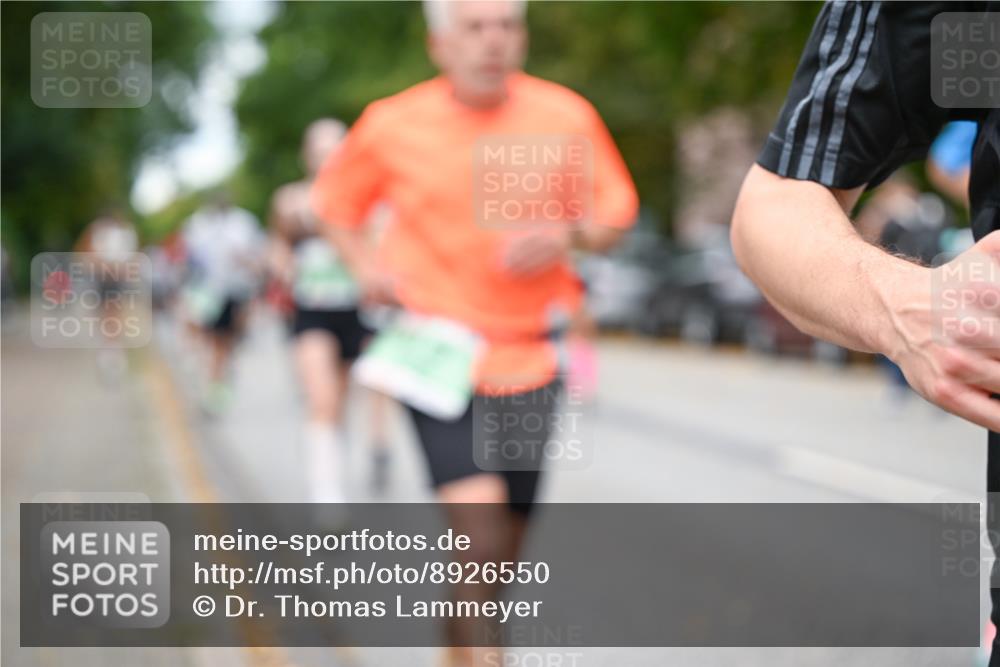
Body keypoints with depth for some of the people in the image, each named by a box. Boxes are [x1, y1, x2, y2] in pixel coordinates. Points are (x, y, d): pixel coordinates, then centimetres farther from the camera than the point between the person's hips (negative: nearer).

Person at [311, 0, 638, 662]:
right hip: (437, 349, -3)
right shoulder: (393, 125, -3)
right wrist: (365, 263, -4)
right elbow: (336, 197, 15)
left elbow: (617, 211, 9)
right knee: (477, 515, -22)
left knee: (509, 533, 12)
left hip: (528, 355, 3)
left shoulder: (566, 117, 0)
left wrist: (568, 235, -12)